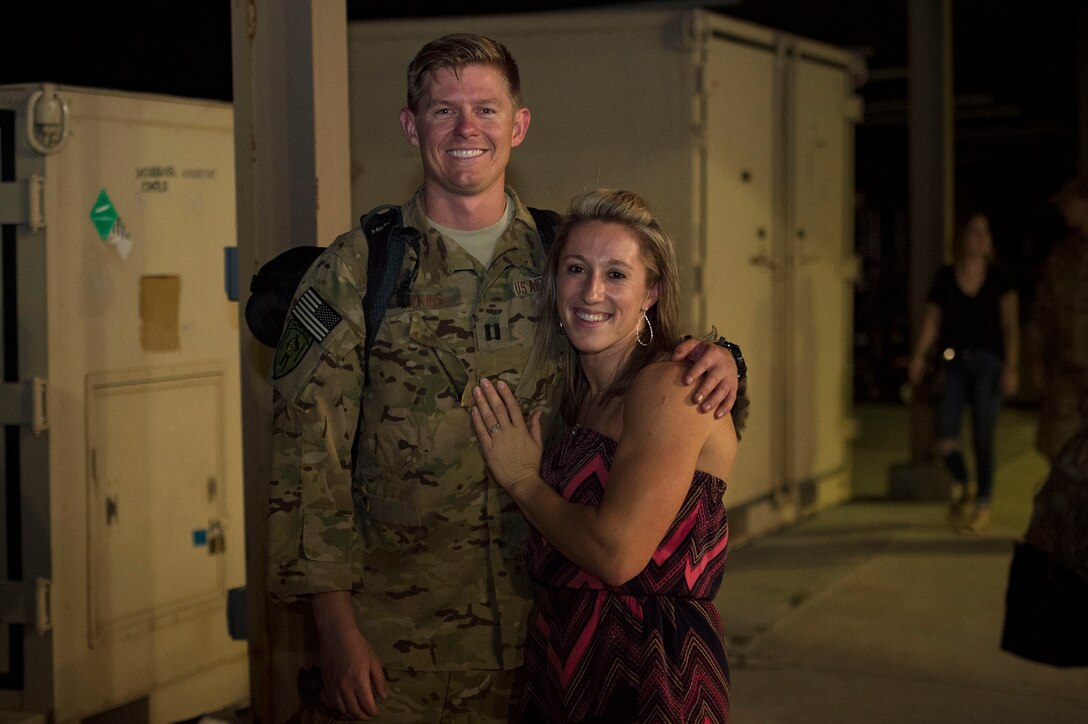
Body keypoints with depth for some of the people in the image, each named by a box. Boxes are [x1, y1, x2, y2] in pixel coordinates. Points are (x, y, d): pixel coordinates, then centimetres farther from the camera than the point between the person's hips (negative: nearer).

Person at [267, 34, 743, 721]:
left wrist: (712, 360, -6)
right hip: (393, 627, -3)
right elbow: (309, 457, -6)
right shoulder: (353, 270, -4)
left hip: (535, 623, 3)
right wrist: (336, 625, -12)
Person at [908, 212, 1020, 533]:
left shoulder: (999, 281, 3)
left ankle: (982, 504, 13)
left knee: (983, 438, -1)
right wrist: (919, 357, -2)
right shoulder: (944, 278, 6)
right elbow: (931, 322, 9)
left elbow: (1011, 326, -1)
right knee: (945, 438, -9)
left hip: (987, 362, -1)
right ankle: (962, 487, 18)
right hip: (953, 362, 1)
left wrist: (1011, 366, -10)